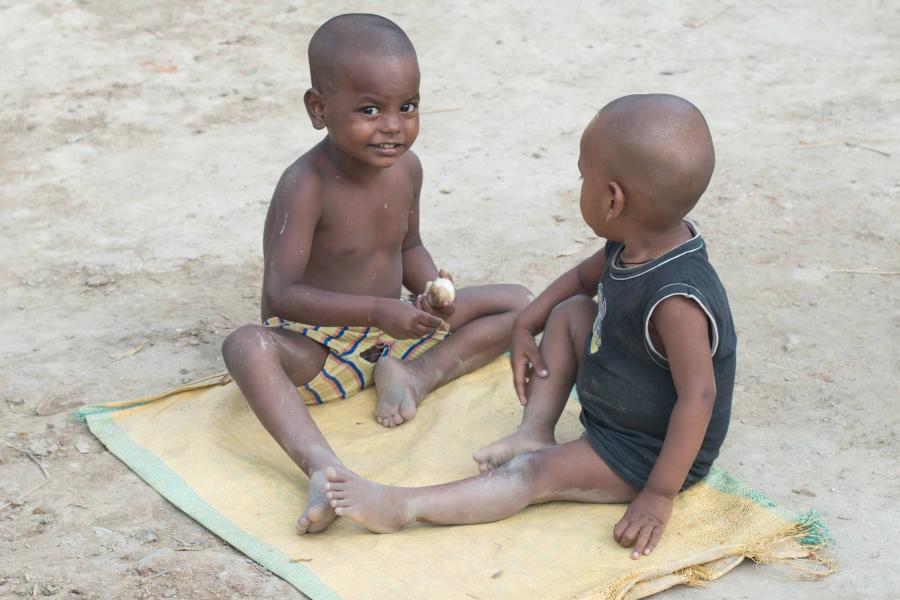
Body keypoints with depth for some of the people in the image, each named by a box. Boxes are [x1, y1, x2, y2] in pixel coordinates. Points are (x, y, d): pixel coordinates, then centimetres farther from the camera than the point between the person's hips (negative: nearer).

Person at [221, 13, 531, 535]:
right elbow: (282, 294, -29)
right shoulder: (307, 186, -24)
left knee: (518, 304, -1)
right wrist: (378, 311, -37)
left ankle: (415, 374, -18)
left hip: (391, 331, 7)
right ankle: (322, 466, -56)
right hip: (315, 345, -6)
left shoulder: (406, 168, -4)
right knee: (247, 345, -40)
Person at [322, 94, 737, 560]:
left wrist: (659, 494, -35)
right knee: (569, 312, 10)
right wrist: (525, 325, 6)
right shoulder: (632, 248, -6)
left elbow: (698, 397, -35)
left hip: (653, 452, -10)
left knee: (539, 474, -21)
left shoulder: (676, 299, -35)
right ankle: (535, 433, 6)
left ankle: (403, 508, -25)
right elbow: (582, 277, 16)